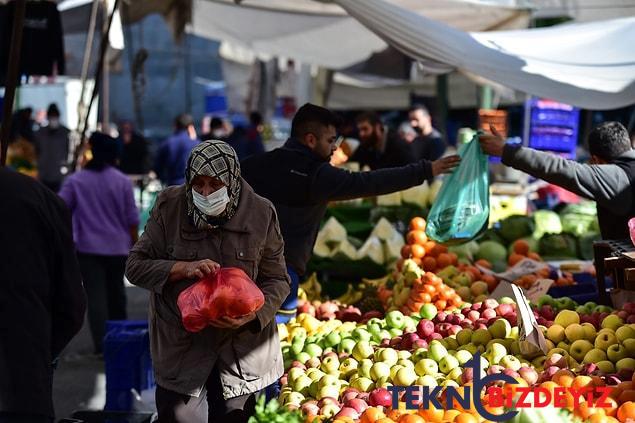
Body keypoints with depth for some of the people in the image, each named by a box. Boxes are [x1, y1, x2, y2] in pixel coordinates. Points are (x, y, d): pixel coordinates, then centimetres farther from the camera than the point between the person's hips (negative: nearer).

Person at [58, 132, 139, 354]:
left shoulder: (75, 181, -3)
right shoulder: (123, 182, -4)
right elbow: (132, 219, -1)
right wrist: (134, 245, 10)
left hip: (88, 247, -1)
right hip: (118, 247, 1)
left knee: (95, 295, -2)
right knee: (116, 293, 19)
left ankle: (101, 343, -12)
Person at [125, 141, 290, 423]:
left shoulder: (260, 214, -6)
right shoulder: (169, 206, -6)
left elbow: (277, 280, 1)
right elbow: (135, 266, -3)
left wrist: (251, 315, -18)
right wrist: (183, 268, -20)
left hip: (242, 350, 1)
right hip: (180, 345, -1)